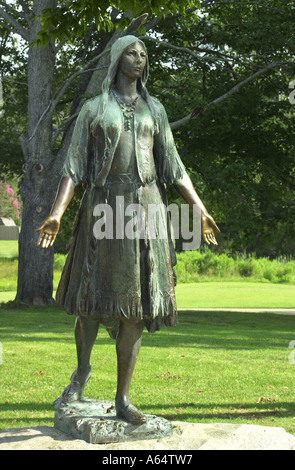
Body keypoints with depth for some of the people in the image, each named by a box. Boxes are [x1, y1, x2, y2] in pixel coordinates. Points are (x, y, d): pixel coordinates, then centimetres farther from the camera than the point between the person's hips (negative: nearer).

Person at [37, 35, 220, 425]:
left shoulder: (155, 109, 15)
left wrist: (200, 209, 6)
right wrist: (57, 213, -12)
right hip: (104, 206, -2)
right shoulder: (93, 109, 7)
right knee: (95, 297, -1)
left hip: (145, 208, 2)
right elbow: (74, 166, 1)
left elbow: (173, 165, 14)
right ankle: (82, 370, 30)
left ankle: (122, 399, 3)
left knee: (136, 304, -2)